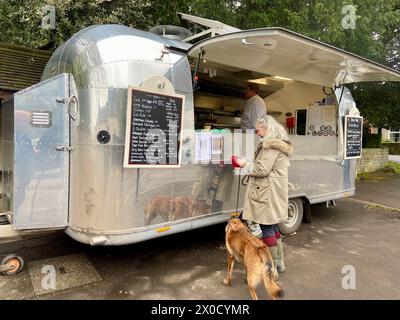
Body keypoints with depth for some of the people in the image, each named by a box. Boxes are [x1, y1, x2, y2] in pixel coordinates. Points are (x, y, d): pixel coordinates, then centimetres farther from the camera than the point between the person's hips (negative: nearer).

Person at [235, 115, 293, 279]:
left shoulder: (271, 146, -16)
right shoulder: (280, 144, 17)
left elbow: (262, 170, -20)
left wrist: (246, 165, -6)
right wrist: (250, 165, 11)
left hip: (267, 194, -11)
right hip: (273, 193, 11)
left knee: (267, 229, -3)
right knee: (273, 227, 17)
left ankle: (273, 268, 7)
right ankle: (279, 263, 28)